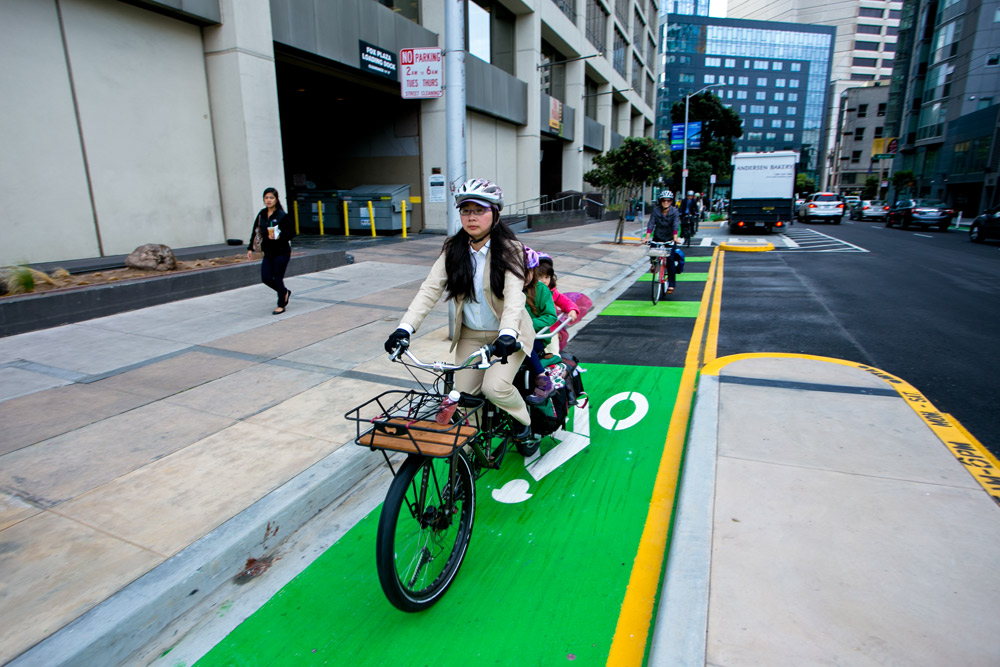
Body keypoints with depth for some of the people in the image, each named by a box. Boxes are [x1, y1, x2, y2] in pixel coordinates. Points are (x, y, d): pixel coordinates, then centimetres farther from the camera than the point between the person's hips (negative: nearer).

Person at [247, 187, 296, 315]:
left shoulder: (282, 216, -10)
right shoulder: (261, 214, 7)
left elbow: (292, 233, -9)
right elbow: (255, 231, 13)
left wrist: (279, 237, -26)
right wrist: (250, 248, 11)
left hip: (281, 252, -6)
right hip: (268, 253, 6)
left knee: (278, 278, -2)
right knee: (266, 278, 2)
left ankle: (281, 305, 15)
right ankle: (285, 292, 29)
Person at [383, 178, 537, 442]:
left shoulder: (509, 249, -15)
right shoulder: (453, 249, -4)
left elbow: (514, 294, -30)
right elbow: (430, 289, -14)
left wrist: (508, 334, -48)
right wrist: (405, 328, -28)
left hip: (505, 334, -4)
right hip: (470, 334, 4)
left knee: (494, 388, -19)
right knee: (464, 393, 3)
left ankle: (523, 418, 13)